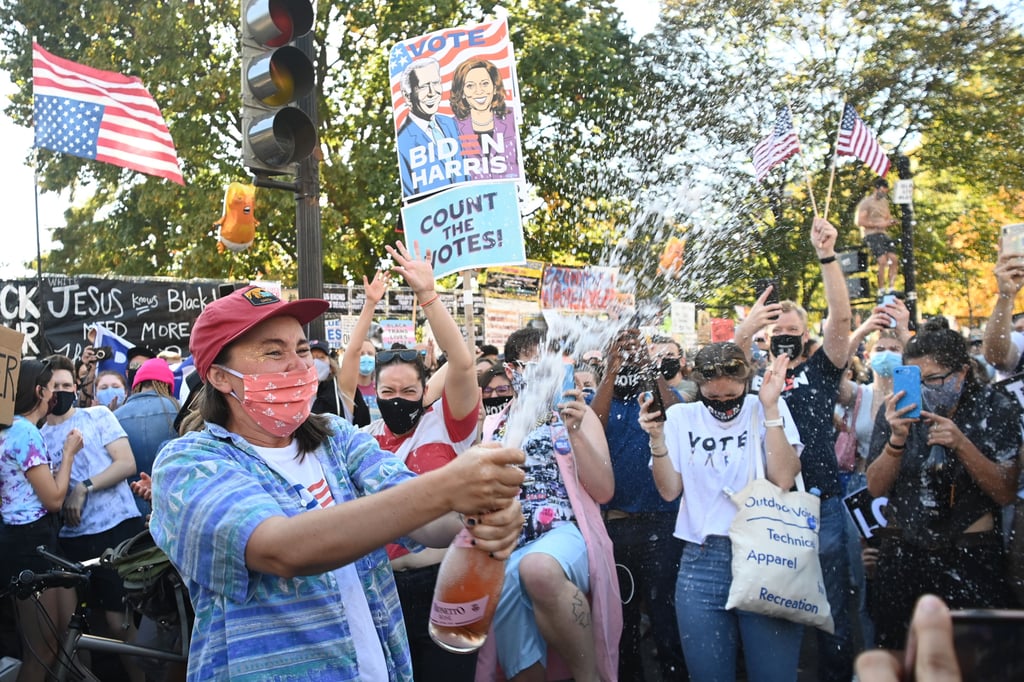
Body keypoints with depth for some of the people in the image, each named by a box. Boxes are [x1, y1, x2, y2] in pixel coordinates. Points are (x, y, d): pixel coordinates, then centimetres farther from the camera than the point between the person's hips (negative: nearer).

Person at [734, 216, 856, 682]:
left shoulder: (821, 369, 7)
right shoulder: (755, 377, 11)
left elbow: (841, 317, -7)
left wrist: (827, 256, -17)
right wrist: (743, 334, -25)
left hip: (821, 504, -1)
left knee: (831, 612, 6)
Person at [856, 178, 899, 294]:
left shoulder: (885, 201, 20)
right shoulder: (866, 202, -4)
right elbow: (860, 222, -11)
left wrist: (891, 221, 5)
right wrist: (878, 224, -16)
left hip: (884, 234, 7)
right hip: (871, 234, -7)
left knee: (894, 259, -9)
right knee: (883, 261, -20)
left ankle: (891, 288, -6)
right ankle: (881, 290, -15)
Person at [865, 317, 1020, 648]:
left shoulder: (994, 408, -6)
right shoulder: (897, 409, -3)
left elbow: (1006, 493, -11)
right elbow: (875, 488, -6)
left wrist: (961, 444, -25)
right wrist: (896, 439, -23)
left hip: (973, 558, -1)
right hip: (903, 555, 2)